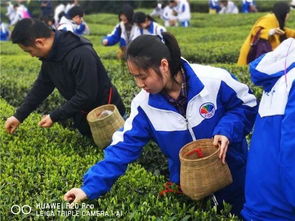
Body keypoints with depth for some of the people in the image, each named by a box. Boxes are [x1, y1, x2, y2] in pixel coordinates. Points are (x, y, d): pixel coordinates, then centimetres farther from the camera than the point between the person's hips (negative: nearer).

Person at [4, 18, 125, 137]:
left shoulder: (81, 55, -35)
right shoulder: (51, 54, -7)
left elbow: (86, 96, -32)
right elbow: (42, 86, 5)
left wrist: (54, 117, -24)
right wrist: (19, 115, 4)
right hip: (82, 112, 8)